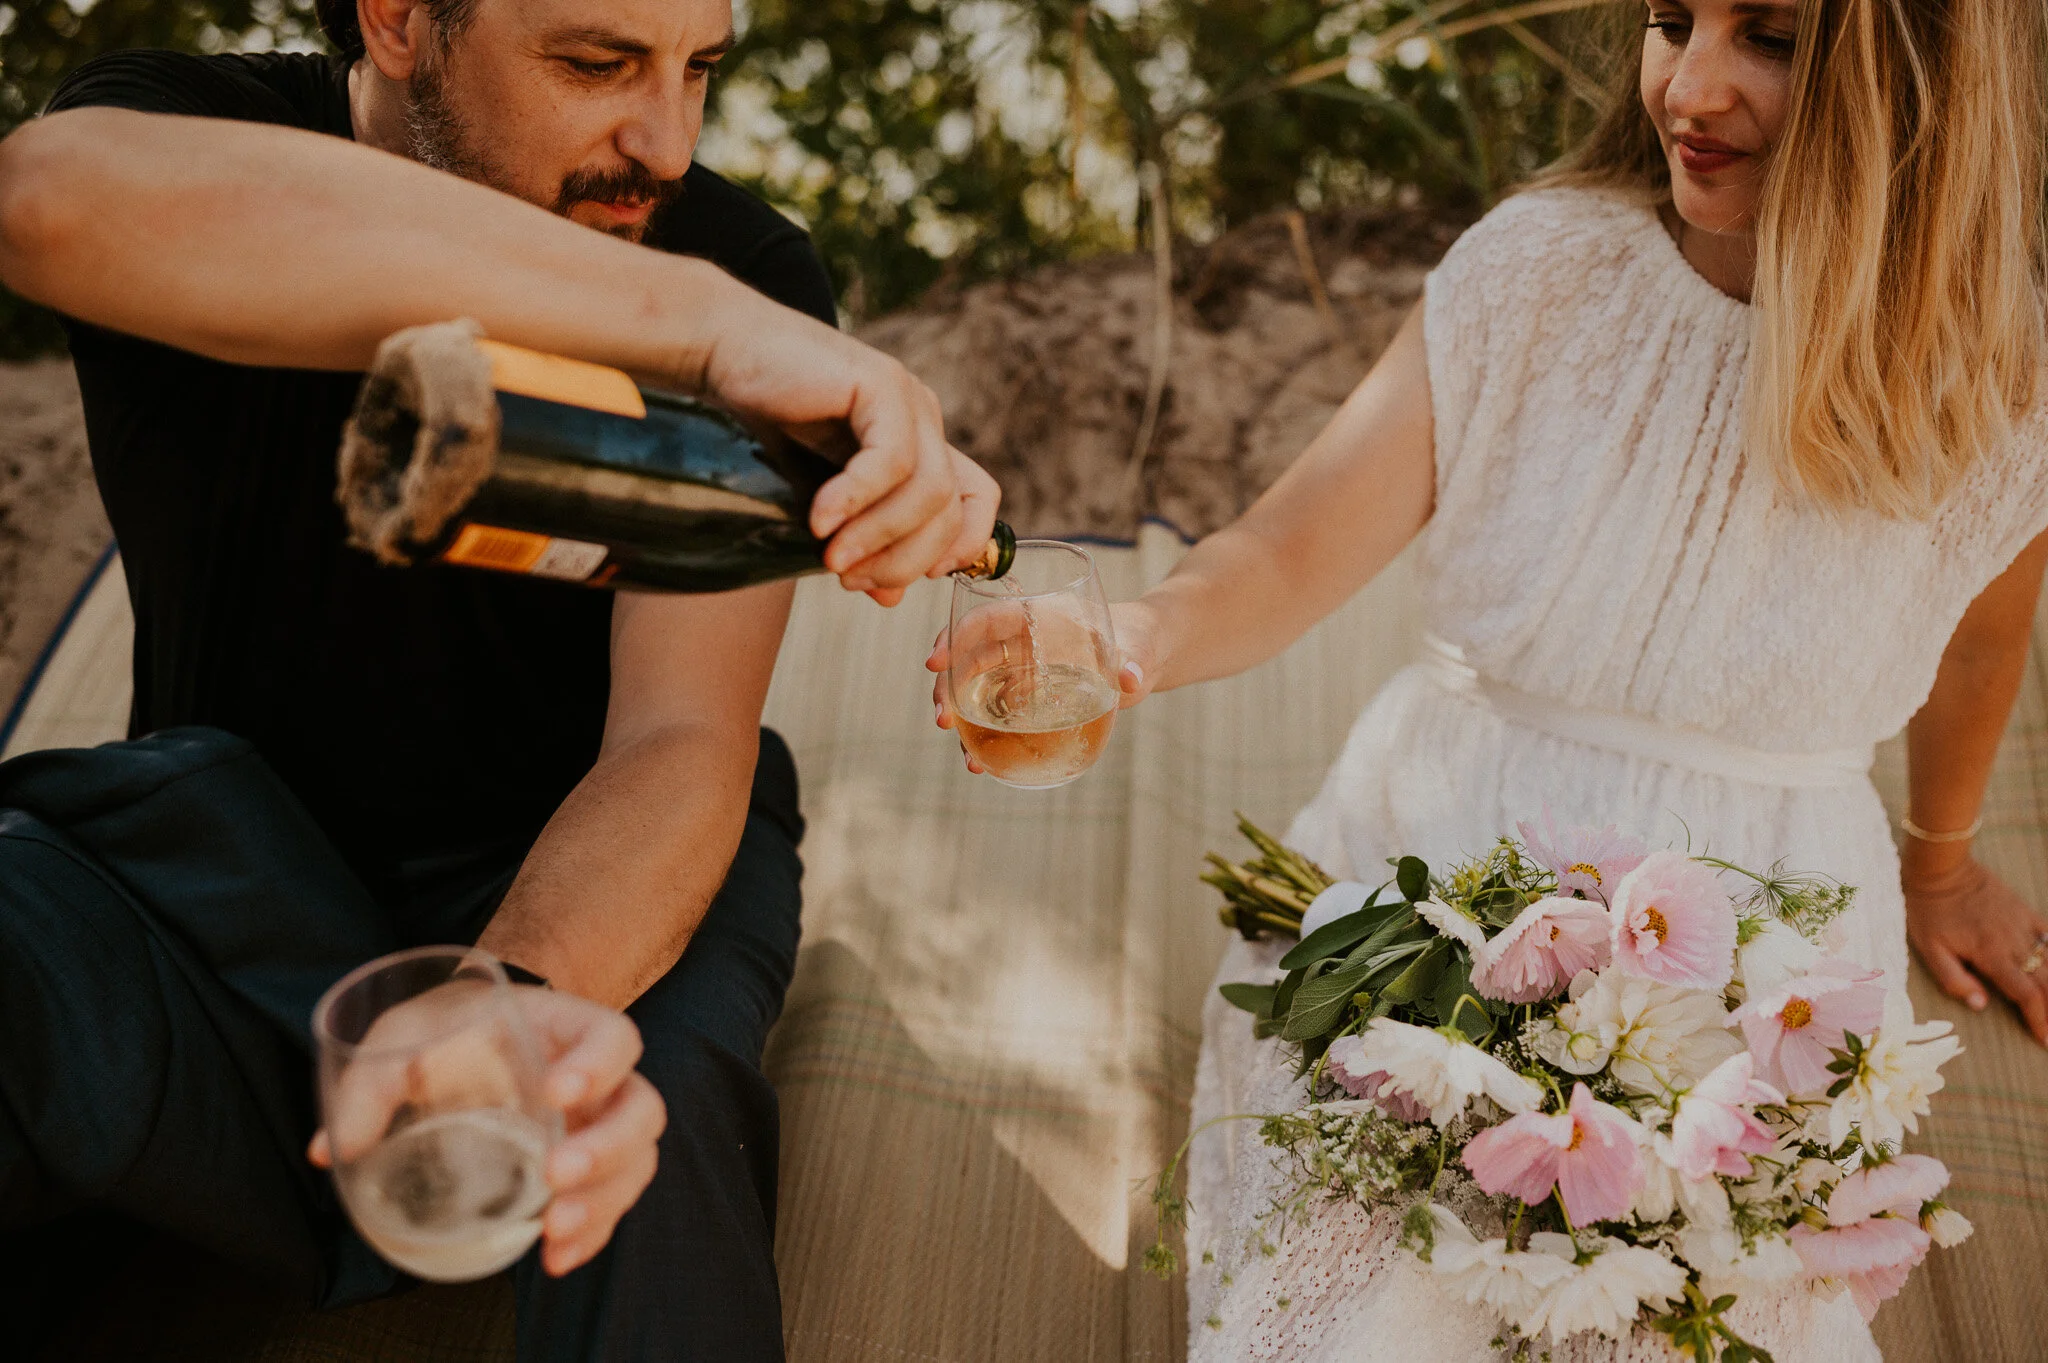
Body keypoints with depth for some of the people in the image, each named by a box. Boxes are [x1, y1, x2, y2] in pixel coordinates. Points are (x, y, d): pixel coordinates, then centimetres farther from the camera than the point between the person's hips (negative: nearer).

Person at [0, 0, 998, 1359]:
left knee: (646, 1103, -33)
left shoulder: (746, 270, -15)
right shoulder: (186, 121, -13)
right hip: (233, 855, 1)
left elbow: (681, 744, -21)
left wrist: (518, 995, -44)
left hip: (580, 861, 0)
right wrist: (699, 319, -48)